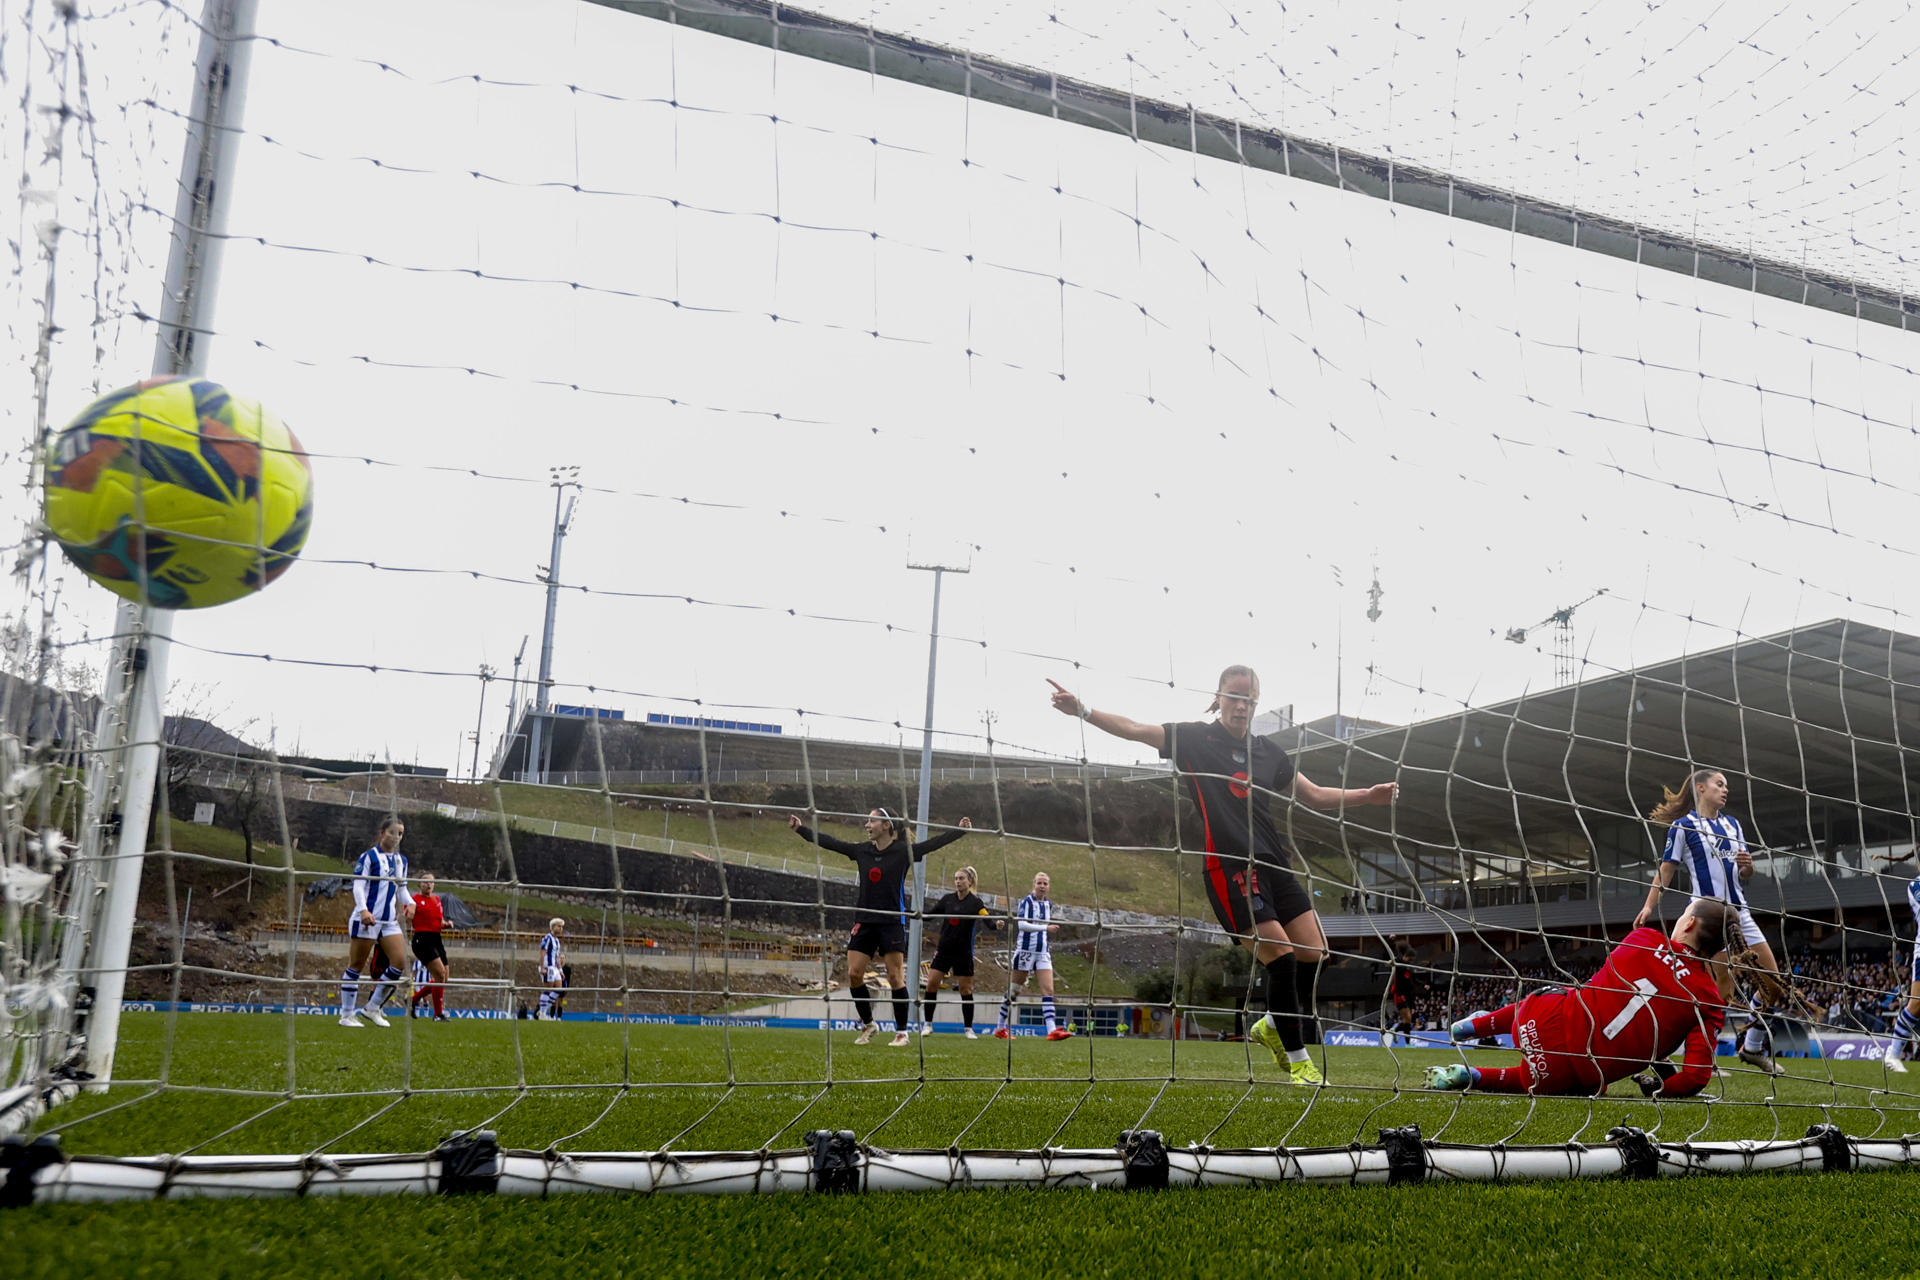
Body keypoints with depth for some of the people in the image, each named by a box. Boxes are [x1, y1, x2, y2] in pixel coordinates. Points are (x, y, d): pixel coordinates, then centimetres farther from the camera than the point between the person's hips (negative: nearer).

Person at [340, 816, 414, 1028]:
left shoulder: (401, 860, 15)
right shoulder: (368, 857, -4)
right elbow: (358, 886, -10)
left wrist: (410, 903, 1)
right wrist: (363, 910, -24)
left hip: (390, 921, 6)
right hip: (366, 919, -6)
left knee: (399, 961, -6)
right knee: (356, 965, 0)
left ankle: (373, 1008, 7)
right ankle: (346, 1014, 9)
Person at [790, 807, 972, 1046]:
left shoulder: (903, 851, -3)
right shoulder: (862, 851, 8)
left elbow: (933, 844, -9)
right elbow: (828, 842, 10)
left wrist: (961, 830, -19)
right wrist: (800, 828, 9)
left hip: (892, 922, -4)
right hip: (865, 921, 4)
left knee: (895, 977, -5)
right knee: (853, 974, -2)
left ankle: (902, 1032, 7)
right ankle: (868, 1025, 17)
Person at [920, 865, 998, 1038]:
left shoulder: (975, 902, -5)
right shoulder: (947, 899, 4)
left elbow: (987, 920, -16)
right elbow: (930, 914, 11)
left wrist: (996, 925, -37)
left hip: (963, 952, -3)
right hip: (944, 949, 3)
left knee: (965, 989, 2)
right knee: (931, 983, -5)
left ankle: (969, 1028, 12)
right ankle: (927, 1024, 6)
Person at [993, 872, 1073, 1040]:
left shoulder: (1048, 905, 12)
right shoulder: (1026, 902, -8)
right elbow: (1021, 924, -21)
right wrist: (1046, 928, -28)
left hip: (1043, 952, 6)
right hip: (1025, 949, -6)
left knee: (1048, 990, -7)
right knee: (1013, 991, 2)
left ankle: (1052, 1030, -14)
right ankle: (1001, 1028, 13)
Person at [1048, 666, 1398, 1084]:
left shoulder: (1268, 750, 16)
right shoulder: (1195, 738, 2)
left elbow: (1313, 795, 22)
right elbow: (1135, 730, -7)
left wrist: (1366, 795, 12)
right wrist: (1083, 710, -20)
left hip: (1274, 864, 6)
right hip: (1229, 867, -6)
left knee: (1314, 952, 1)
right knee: (1281, 957, -12)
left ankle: (1272, 1025, 28)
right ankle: (1297, 1060, 5)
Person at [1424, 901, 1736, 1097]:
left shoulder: (1644, 938, -2)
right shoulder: (1710, 1004, -6)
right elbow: (1696, 1079, -13)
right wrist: (1657, 1088, 8)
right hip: (1587, 1076, -1)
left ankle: (1474, 1025, 47)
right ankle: (1475, 1078, 13)